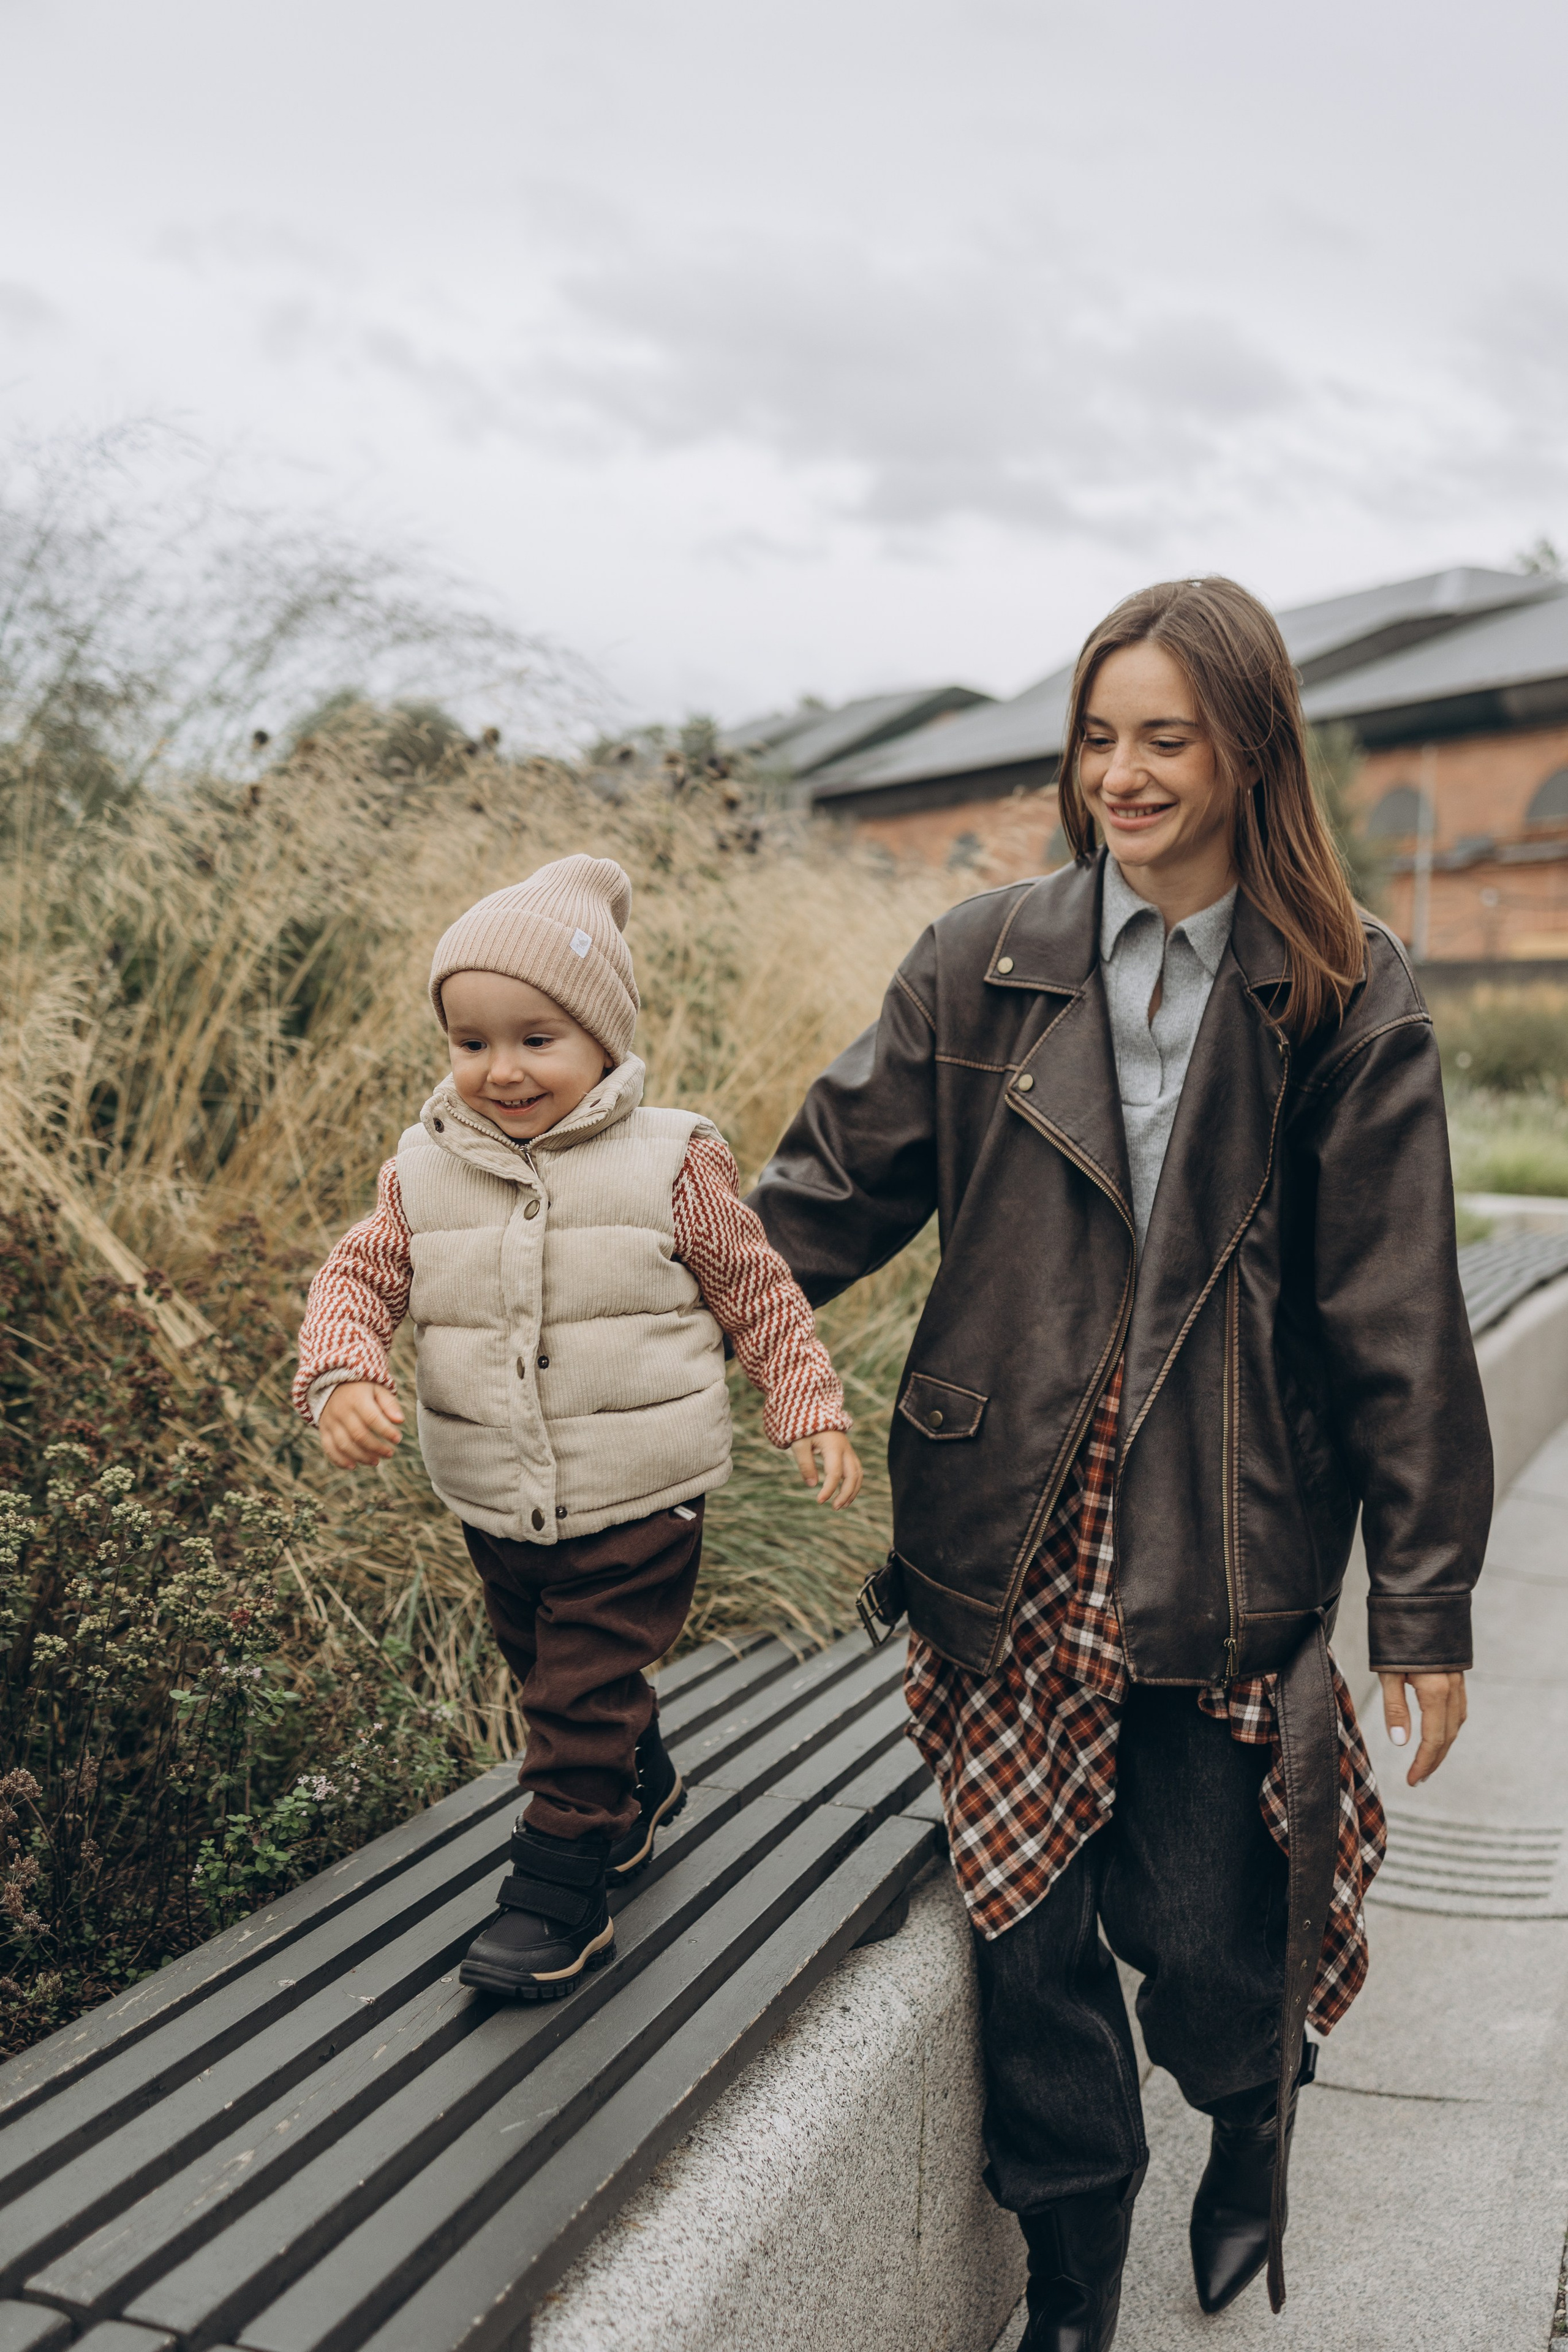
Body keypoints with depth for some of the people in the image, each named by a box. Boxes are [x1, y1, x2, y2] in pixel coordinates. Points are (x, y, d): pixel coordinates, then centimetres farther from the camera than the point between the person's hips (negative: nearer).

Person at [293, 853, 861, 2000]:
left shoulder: (670, 1166, -11)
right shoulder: (426, 1172, -3)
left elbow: (759, 1294, -2)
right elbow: (357, 1278, 2)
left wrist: (811, 1409, -5)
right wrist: (340, 1377, -16)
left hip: (638, 1504, -5)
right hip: (496, 1505, 5)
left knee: (588, 1695, 0)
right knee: (547, 1671, 23)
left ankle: (562, 1894, 17)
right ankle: (642, 1788, 49)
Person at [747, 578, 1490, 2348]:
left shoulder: (1345, 1001, -3)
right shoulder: (985, 966, 2)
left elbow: (1397, 1320, -2)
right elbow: (834, 1185, 5)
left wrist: (1426, 1603, -1)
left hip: (1222, 1551, -1)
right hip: (1014, 1540, 2)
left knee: (1202, 1925, 6)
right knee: (1032, 1933, 8)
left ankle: (1254, 2127, 44)